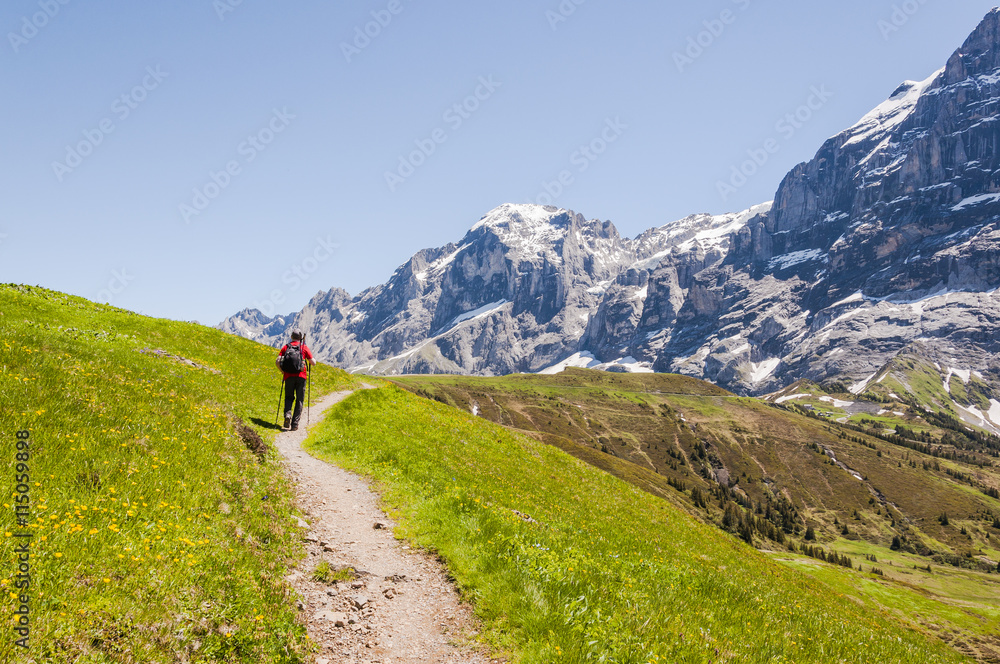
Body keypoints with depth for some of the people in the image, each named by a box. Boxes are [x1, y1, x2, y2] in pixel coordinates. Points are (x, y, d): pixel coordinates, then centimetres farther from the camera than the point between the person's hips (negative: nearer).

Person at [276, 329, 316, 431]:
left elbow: (277, 362, -1)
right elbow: (313, 363, 1)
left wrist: (282, 371, 16)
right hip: (301, 376, -1)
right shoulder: (304, 347, 3)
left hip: (289, 376, 2)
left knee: (289, 398, 16)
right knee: (299, 400, 7)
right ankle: (295, 423, 2)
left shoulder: (285, 347, 8)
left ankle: (288, 414, -11)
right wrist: (313, 360, 24)